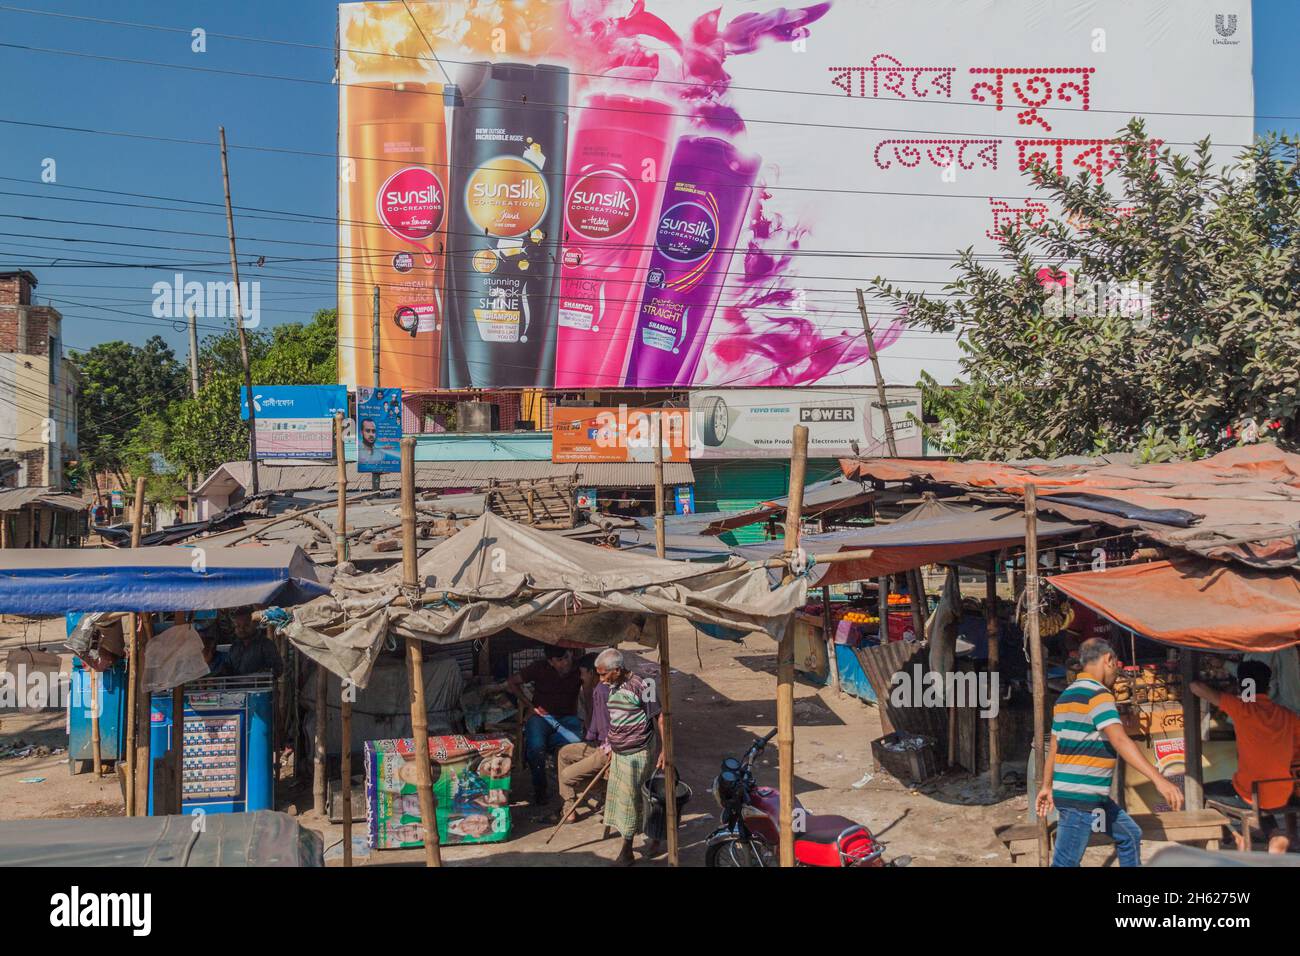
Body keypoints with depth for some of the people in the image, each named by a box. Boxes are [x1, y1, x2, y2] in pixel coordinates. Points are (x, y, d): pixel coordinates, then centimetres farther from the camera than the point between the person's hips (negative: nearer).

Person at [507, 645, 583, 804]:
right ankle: (540, 788, -6)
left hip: (567, 717, 1)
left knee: (577, 744, -32)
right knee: (536, 748, -30)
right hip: (542, 715, 0)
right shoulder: (540, 668, -5)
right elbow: (511, 682, 3)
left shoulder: (577, 669, -1)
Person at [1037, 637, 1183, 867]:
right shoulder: (1098, 694, -14)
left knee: (1129, 835, 21)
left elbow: (1055, 746, 18)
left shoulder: (1067, 696, 14)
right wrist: (1158, 779, -32)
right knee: (1066, 862, -7)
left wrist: (1047, 786, 22)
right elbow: (1120, 741, -26)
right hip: (1081, 798, -10)